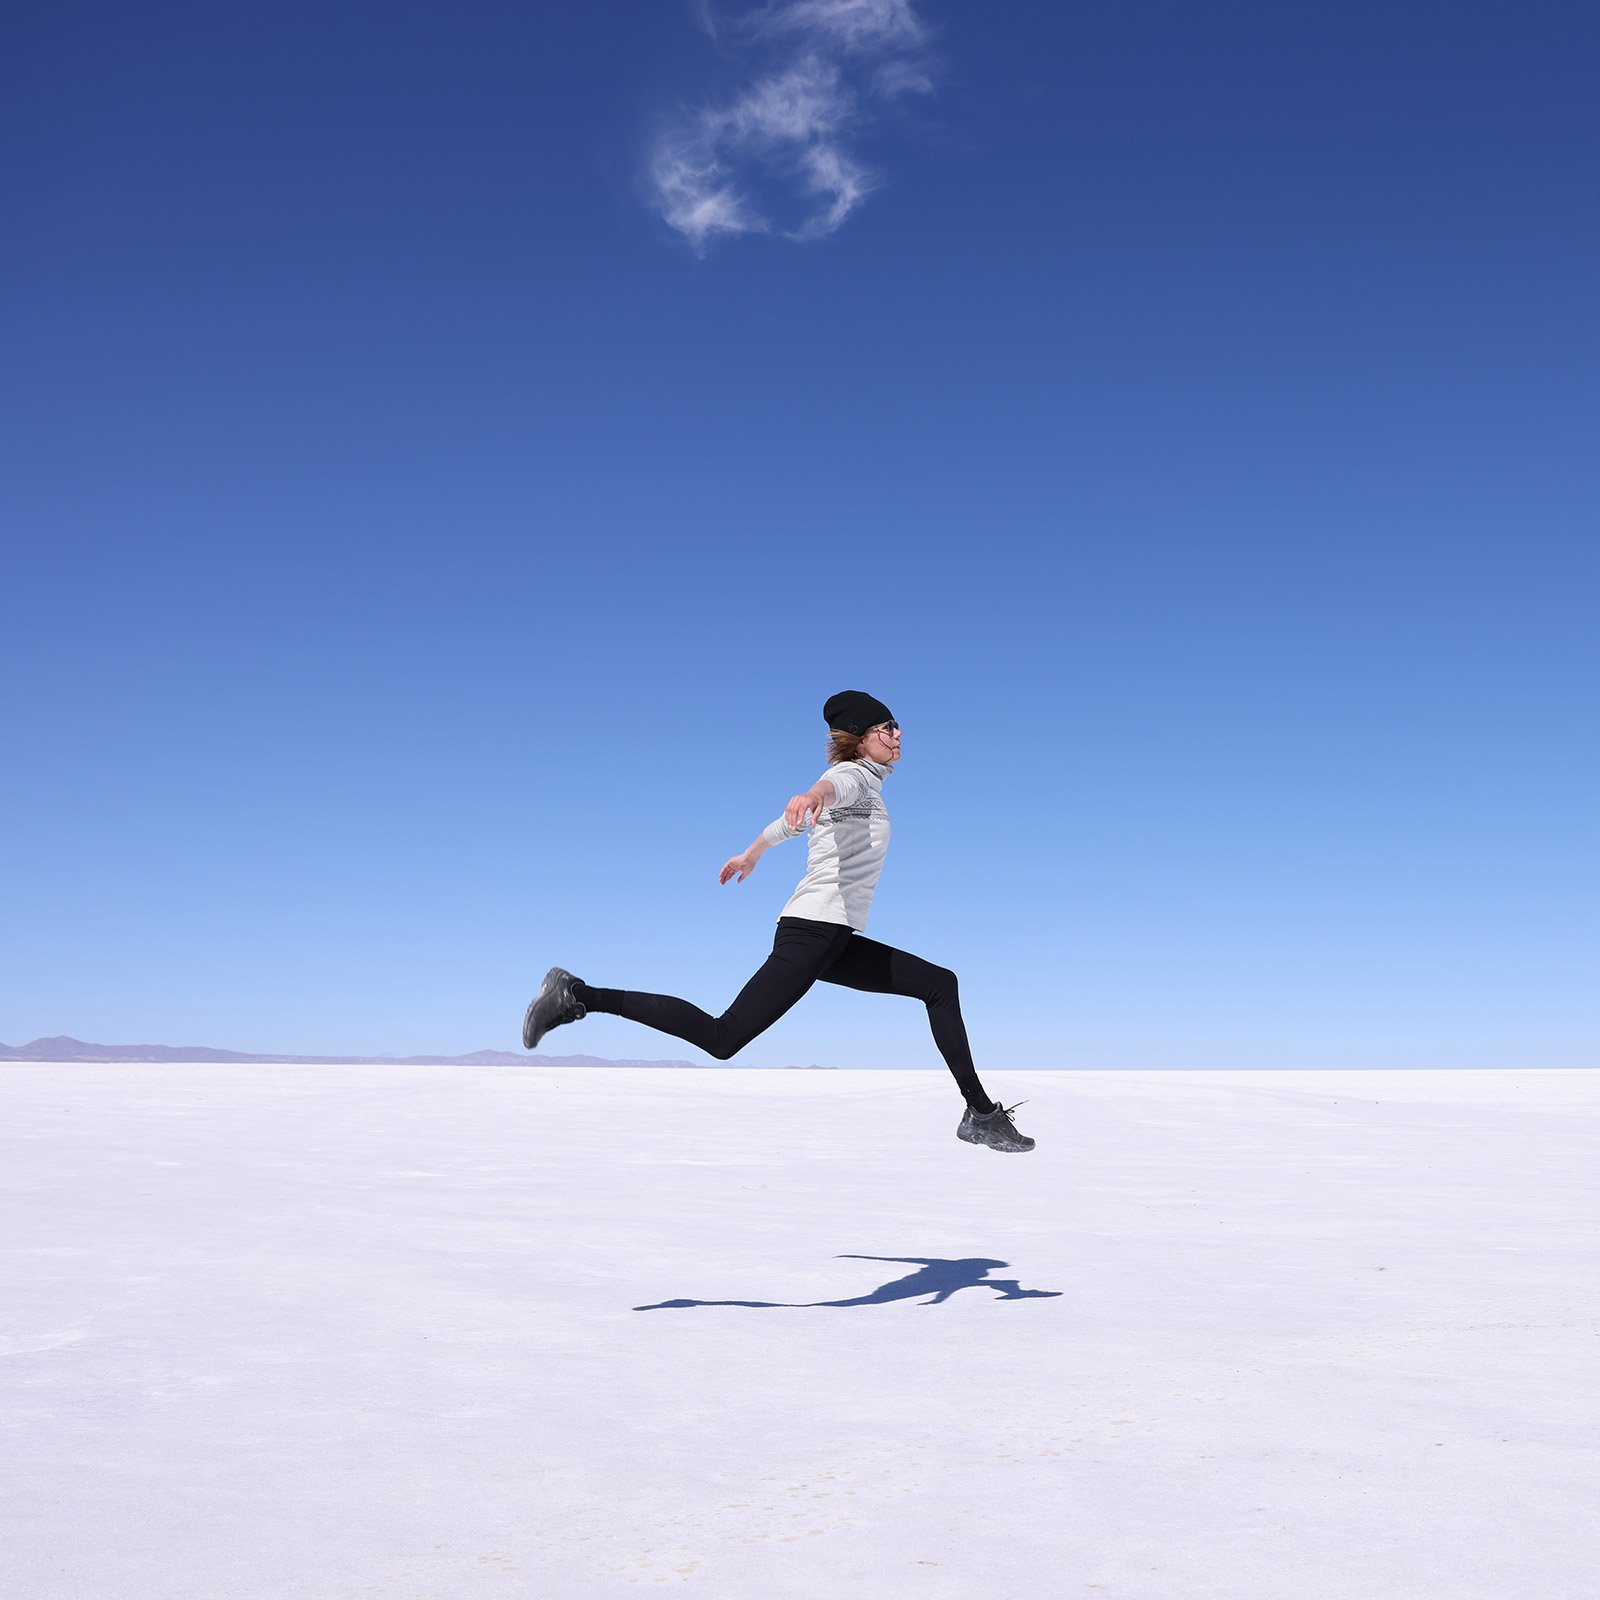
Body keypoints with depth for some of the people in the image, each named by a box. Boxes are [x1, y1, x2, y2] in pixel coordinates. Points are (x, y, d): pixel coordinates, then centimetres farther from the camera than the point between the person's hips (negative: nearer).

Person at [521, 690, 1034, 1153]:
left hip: (836, 942, 10)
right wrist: (813, 794, -54)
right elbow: (832, 785, -30)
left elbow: (790, 821, 37)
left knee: (940, 984, 11)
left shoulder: (861, 784, 24)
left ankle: (981, 1113, 10)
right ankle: (578, 995, -11)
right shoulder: (855, 776, -3)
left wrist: (750, 854, 55)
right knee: (722, 1038, -17)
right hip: (813, 929, -10)